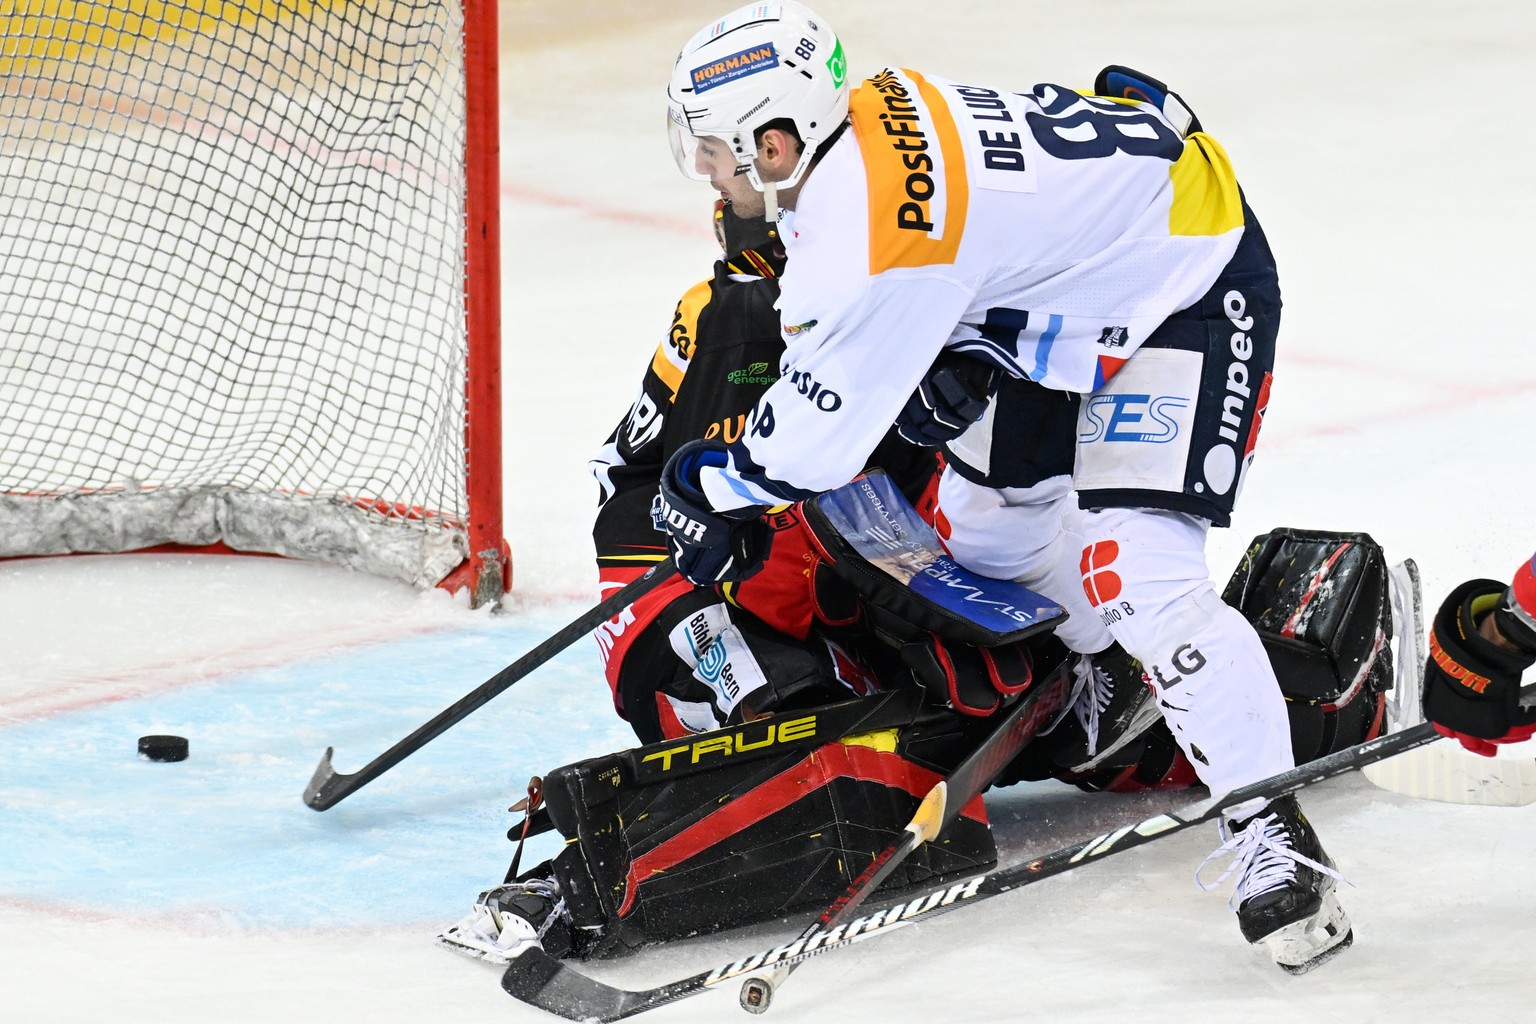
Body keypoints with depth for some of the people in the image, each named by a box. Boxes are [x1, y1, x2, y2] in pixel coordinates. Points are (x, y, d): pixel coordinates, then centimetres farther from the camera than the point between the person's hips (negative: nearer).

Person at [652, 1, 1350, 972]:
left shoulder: (873, 218, -33)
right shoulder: (861, 121, -3)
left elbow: (821, 437, -25)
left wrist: (710, 483, -5)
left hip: (1189, 282, -11)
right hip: (1071, 281, 11)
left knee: (1133, 571, -22)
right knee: (987, 518, 19)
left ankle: (1273, 832, -16)